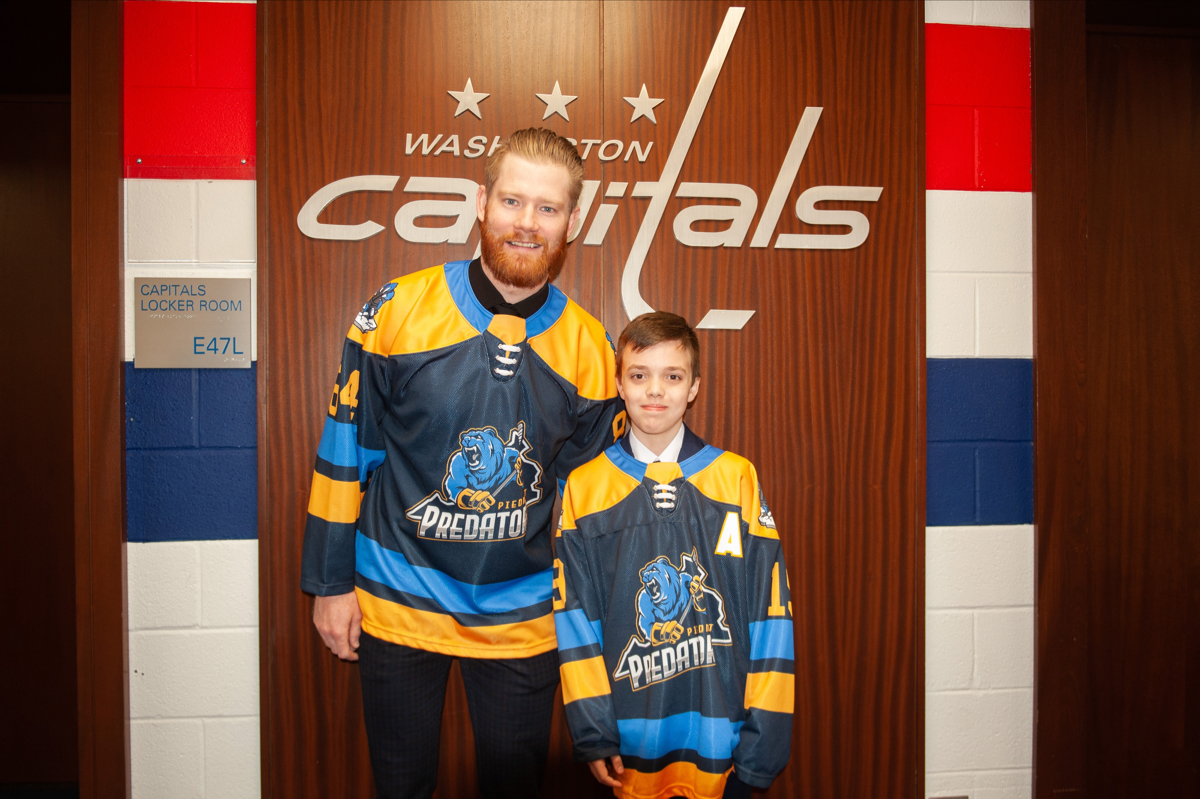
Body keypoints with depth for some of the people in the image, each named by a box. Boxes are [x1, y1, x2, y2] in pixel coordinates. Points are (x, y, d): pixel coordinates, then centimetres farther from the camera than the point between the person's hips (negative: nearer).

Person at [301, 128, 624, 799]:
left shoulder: (588, 348, -5)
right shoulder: (398, 310, -10)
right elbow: (346, 448, -3)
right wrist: (331, 581, 0)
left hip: (522, 620, 1)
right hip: (396, 608, -1)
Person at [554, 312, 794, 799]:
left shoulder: (738, 479, -2)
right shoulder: (583, 487, 0)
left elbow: (770, 612, -3)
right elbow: (575, 615, 0)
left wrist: (764, 740, -5)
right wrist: (592, 733, -3)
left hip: (721, 736, 0)